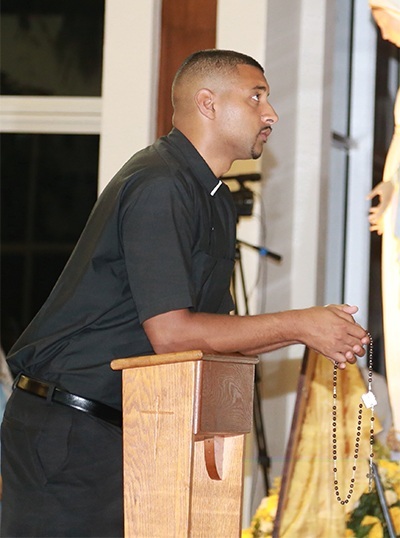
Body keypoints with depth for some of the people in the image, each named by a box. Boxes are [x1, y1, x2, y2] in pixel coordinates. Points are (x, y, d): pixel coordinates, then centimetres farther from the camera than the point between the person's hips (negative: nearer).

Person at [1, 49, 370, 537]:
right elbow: (170, 333, -22)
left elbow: (215, 336, 15)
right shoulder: (158, 186, -17)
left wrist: (315, 331, 0)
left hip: (124, 425, 10)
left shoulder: (215, 200, 16)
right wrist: (298, 325, -15)